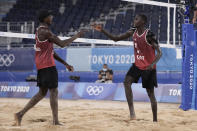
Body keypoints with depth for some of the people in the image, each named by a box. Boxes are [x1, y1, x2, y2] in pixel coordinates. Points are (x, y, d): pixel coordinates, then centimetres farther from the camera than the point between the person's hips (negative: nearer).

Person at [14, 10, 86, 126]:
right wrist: (77, 36, -7)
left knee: (42, 92, 13)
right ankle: (56, 121, -4)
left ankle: (20, 114, 9)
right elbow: (62, 44, -18)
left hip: (41, 66, 10)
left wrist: (65, 64, 20)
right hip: (48, 65, -10)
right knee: (54, 91, -5)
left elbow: (50, 51, 21)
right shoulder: (45, 31, -14)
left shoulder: (40, 31, 19)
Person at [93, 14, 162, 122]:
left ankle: (155, 119, 9)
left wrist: (153, 64, -40)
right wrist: (102, 31, -5)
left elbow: (159, 53, -22)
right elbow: (116, 38, 7)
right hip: (137, 65, 6)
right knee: (127, 82, -17)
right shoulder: (133, 32, -1)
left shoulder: (149, 35, -21)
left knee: (150, 94, -1)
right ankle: (131, 111, -17)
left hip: (148, 68, -6)